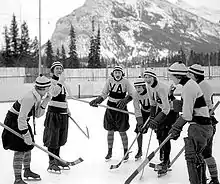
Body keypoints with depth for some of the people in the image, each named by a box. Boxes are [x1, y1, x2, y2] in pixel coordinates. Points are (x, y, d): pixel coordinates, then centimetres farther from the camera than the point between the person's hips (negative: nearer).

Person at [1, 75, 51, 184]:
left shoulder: (38, 97, 0)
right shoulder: (29, 98, -29)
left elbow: (37, 114, 5)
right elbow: (21, 118, -31)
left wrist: (45, 102, -7)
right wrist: (26, 134, -27)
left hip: (22, 122, 10)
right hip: (13, 122, -10)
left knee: (28, 146, 18)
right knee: (20, 150, -11)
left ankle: (27, 171, 37)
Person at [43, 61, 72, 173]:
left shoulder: (63, 82, 13)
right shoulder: (51, 81, -10)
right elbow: (53, 93, -27)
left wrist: (67, 109, 20)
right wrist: (60, 81, -28)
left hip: (63, 114, 8)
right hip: (53, 113, -8)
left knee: (60, 138, 15)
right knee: (52, 138, -3)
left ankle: (57, 159, 28)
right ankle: (51, 163, 5)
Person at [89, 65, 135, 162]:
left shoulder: (125, 82, -9)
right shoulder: (109, 81, -1)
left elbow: (132, 94, -7)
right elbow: (104, 94, 4)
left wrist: (124, 101, -23)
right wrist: (96, 101, -10)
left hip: (121, 108, -3)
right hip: (110, 108, 3)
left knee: (122, 131, 1)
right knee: (110, 131, 8)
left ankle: (126, 152, 17)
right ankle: (109, 152, 22)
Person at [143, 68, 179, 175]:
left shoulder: (161, 88, -32)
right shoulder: (149, 87, -7)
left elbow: (166, 108, -36)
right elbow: (152, 103, 7)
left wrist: (156, 121, -40)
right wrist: (152, 116, 1)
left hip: (171, 110, -8)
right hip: (161, 109, 8)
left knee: (165, 136, -13)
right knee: (159, 134, 11)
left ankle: (165, 163, -5)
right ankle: (163, 160, 27)